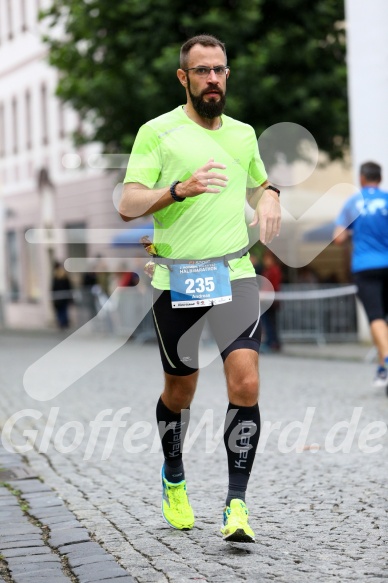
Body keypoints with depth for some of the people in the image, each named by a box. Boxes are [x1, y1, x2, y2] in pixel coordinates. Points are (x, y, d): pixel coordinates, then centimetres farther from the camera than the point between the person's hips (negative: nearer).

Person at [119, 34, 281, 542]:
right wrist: (179, 189, -26)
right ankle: (174, 479, 38)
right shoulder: (157, 131, -1)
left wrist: (269, 198, 6)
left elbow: (259, 184, 31)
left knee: (245, 383, -13)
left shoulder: (244, 134, 13)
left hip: (235, 274, 3)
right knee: (180, 390, 11)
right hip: (176, 279, -2)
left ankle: (237, 504, -6)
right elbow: (129, 205, -9)